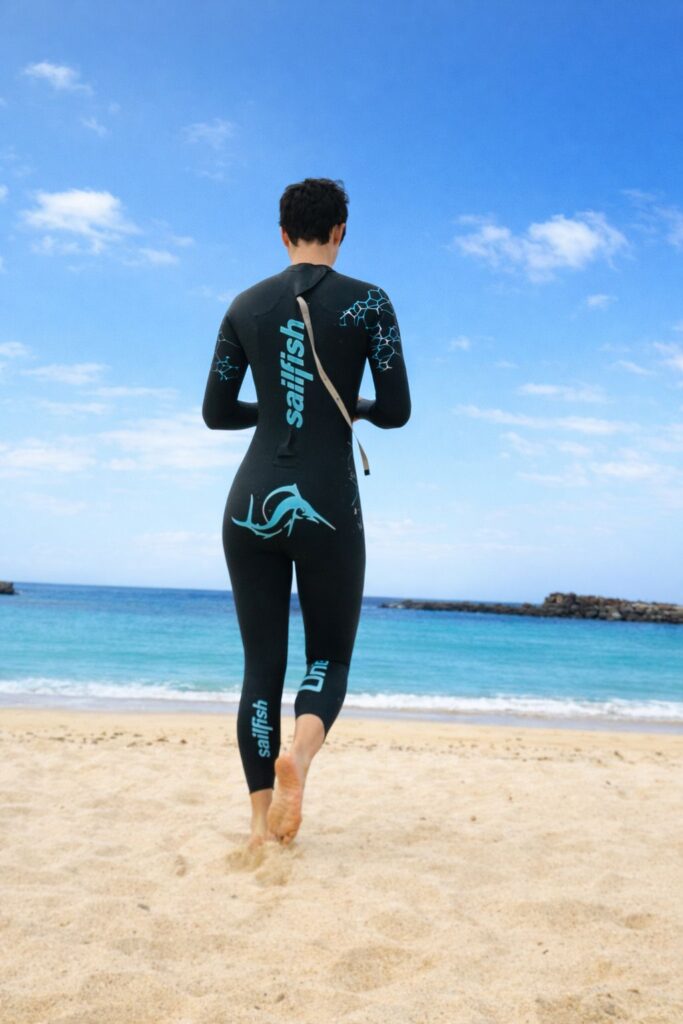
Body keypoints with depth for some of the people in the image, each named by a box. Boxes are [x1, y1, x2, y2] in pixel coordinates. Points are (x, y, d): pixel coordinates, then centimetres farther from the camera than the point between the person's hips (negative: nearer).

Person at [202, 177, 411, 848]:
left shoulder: (246, 305, 9)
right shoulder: (368, 302, 0)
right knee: (330, 658, 11)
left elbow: (216, 413, 10)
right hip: (328, 506, -3)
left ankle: (262, 819, 8)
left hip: (252, 503, 3)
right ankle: (298, 754, -19)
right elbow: (396, 413, -2)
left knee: (261, 664, 11)